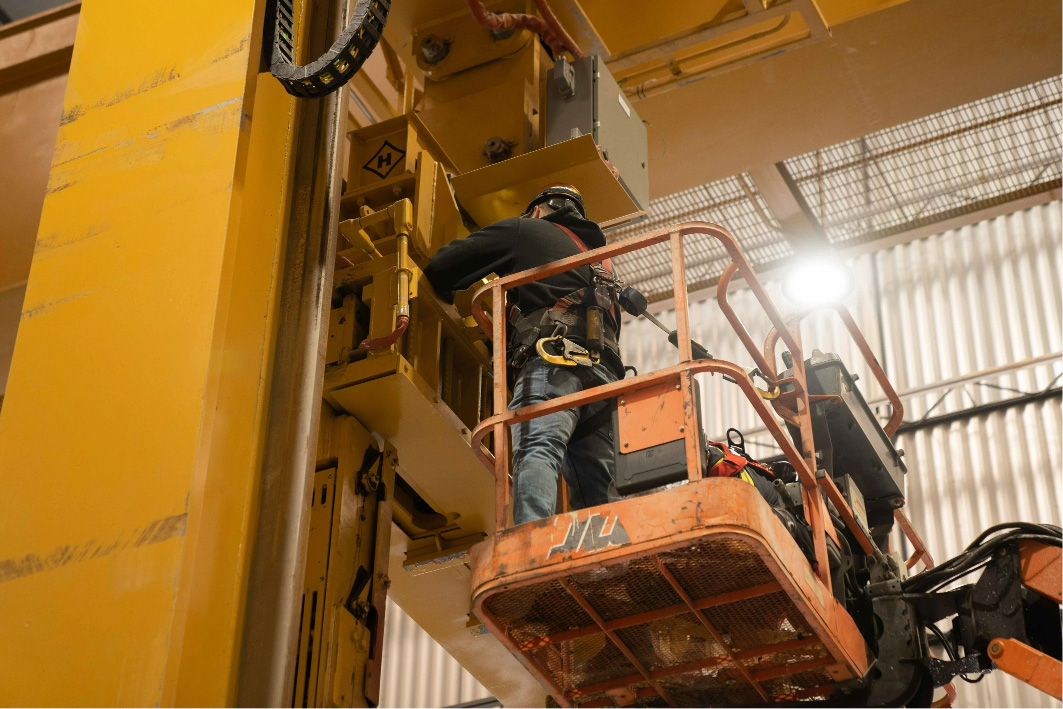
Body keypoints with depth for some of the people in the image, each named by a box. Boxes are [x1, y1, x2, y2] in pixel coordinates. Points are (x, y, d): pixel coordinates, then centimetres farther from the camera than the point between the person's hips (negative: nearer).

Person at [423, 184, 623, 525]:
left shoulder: (526, 230, 20)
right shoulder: (601, 260, 39)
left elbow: (441, 267, 17)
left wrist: (446, 298, 40)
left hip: (554, 359, -7)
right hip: (603, 373, 7)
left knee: (535, 450, -27)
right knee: (596, 489, 2)